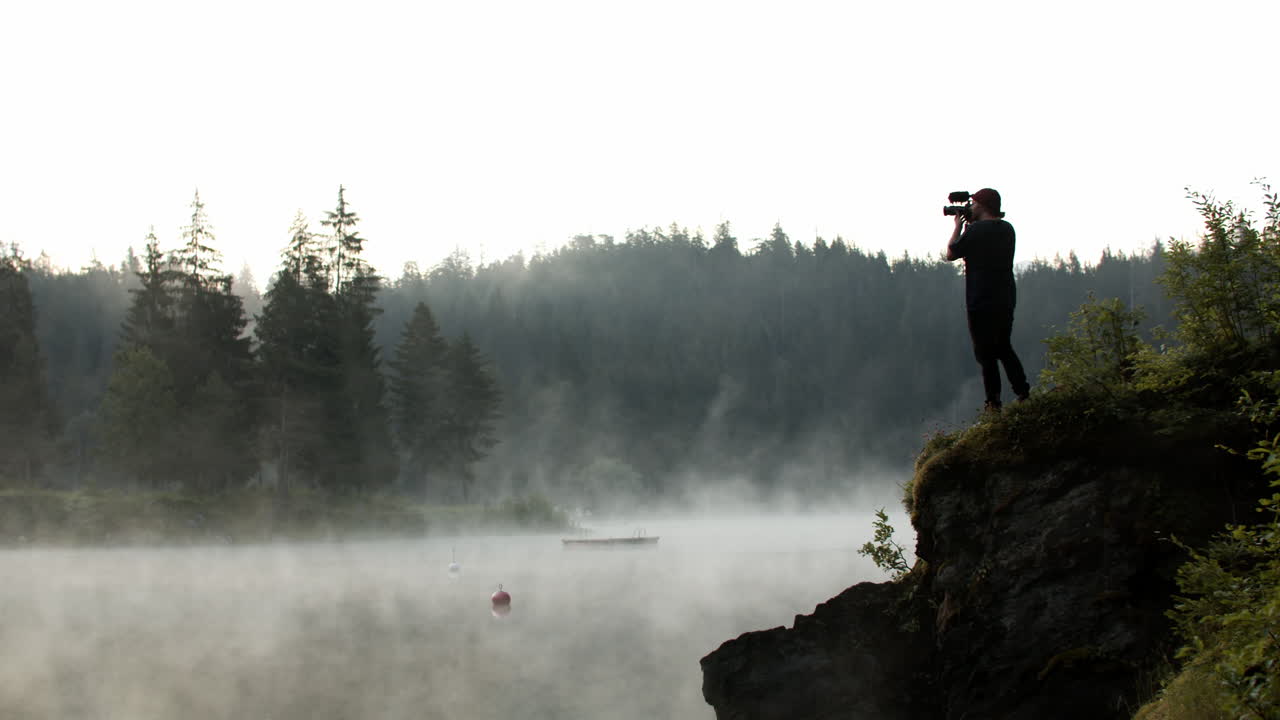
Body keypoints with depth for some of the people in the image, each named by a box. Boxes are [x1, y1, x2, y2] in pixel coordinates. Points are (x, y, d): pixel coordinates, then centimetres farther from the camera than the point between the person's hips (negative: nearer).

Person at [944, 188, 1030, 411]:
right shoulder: (1007, 229, 9)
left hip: (982, 302, -7)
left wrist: (958, 227, 6)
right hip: (1006, 299, 7)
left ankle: (994, 403, -2)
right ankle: (1023, 393, 12)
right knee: (1004, 348, 19)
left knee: (986, 353, -1)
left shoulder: (976, 230, -15)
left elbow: (951, 254, -5)